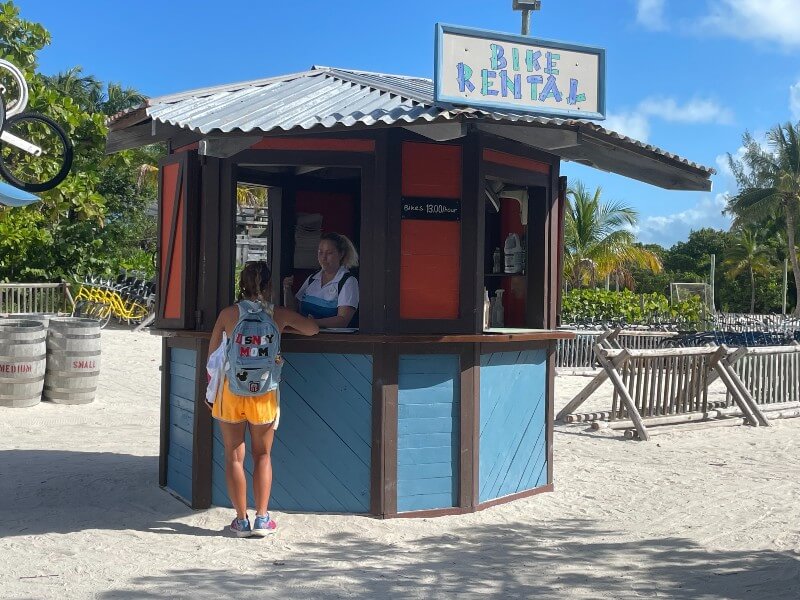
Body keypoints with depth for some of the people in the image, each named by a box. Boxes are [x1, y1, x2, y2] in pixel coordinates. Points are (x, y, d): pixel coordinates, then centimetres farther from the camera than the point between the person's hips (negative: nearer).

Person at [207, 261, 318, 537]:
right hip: (265, 397, 1)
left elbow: (212, 356, 1)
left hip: (231, 394, 0)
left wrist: (211, 390, 14)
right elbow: (312, 329, 11)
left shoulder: (228, 314, -4)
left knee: (234, 458, 9)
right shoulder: (278, 315, -2)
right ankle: (262, 519, 11)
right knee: (262, 456, 14)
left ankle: (242, 521, 12)